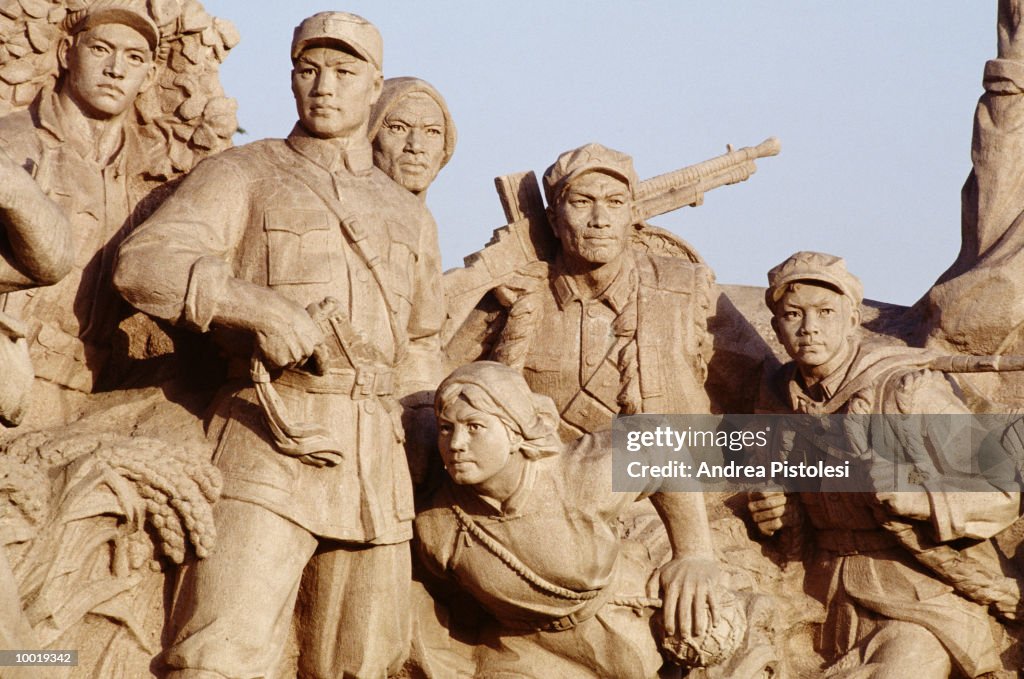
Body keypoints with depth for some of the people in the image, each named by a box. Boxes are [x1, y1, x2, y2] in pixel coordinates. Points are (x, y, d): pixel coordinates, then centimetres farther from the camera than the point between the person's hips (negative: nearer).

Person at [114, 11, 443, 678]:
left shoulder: (408, 215, 22)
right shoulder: (245, 175, 7)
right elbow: (145, 262, -10)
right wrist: (259, 305, -24)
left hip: (375, 465, 5)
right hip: (269, 448, -5)